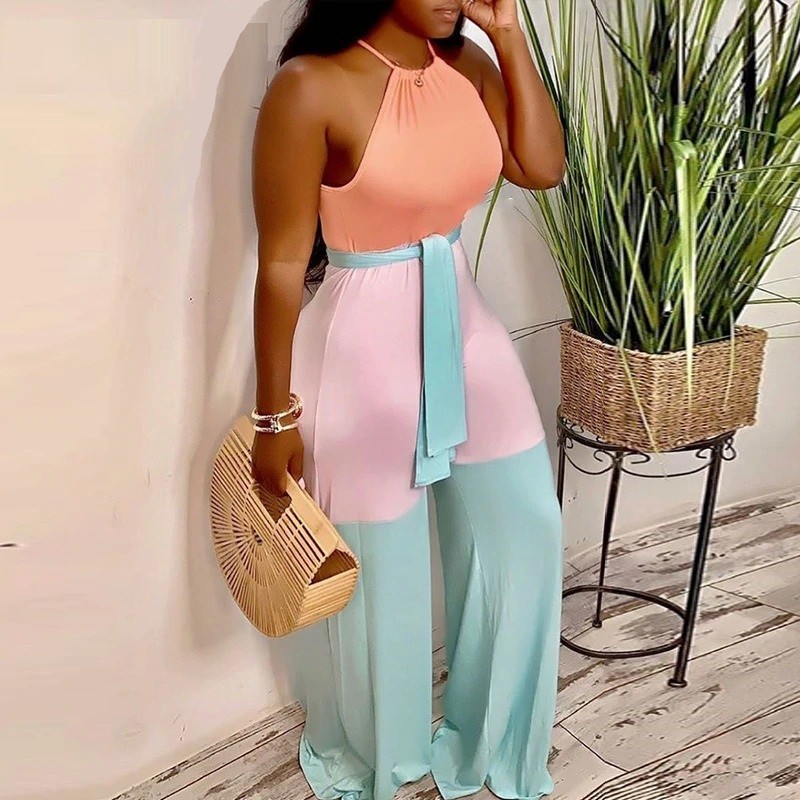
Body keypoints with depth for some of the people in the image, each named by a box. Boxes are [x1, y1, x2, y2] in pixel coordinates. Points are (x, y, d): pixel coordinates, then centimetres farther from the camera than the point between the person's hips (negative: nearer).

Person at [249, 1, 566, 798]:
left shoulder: (468, 64, 2)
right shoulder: (311, 87, -18)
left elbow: (543, 167, 0)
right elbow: (282, 264, -16)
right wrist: (276, 414, -11)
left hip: (465, 330, 7)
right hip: (366, 349, -7)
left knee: (523, 531, 17)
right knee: (377, 572, 11)